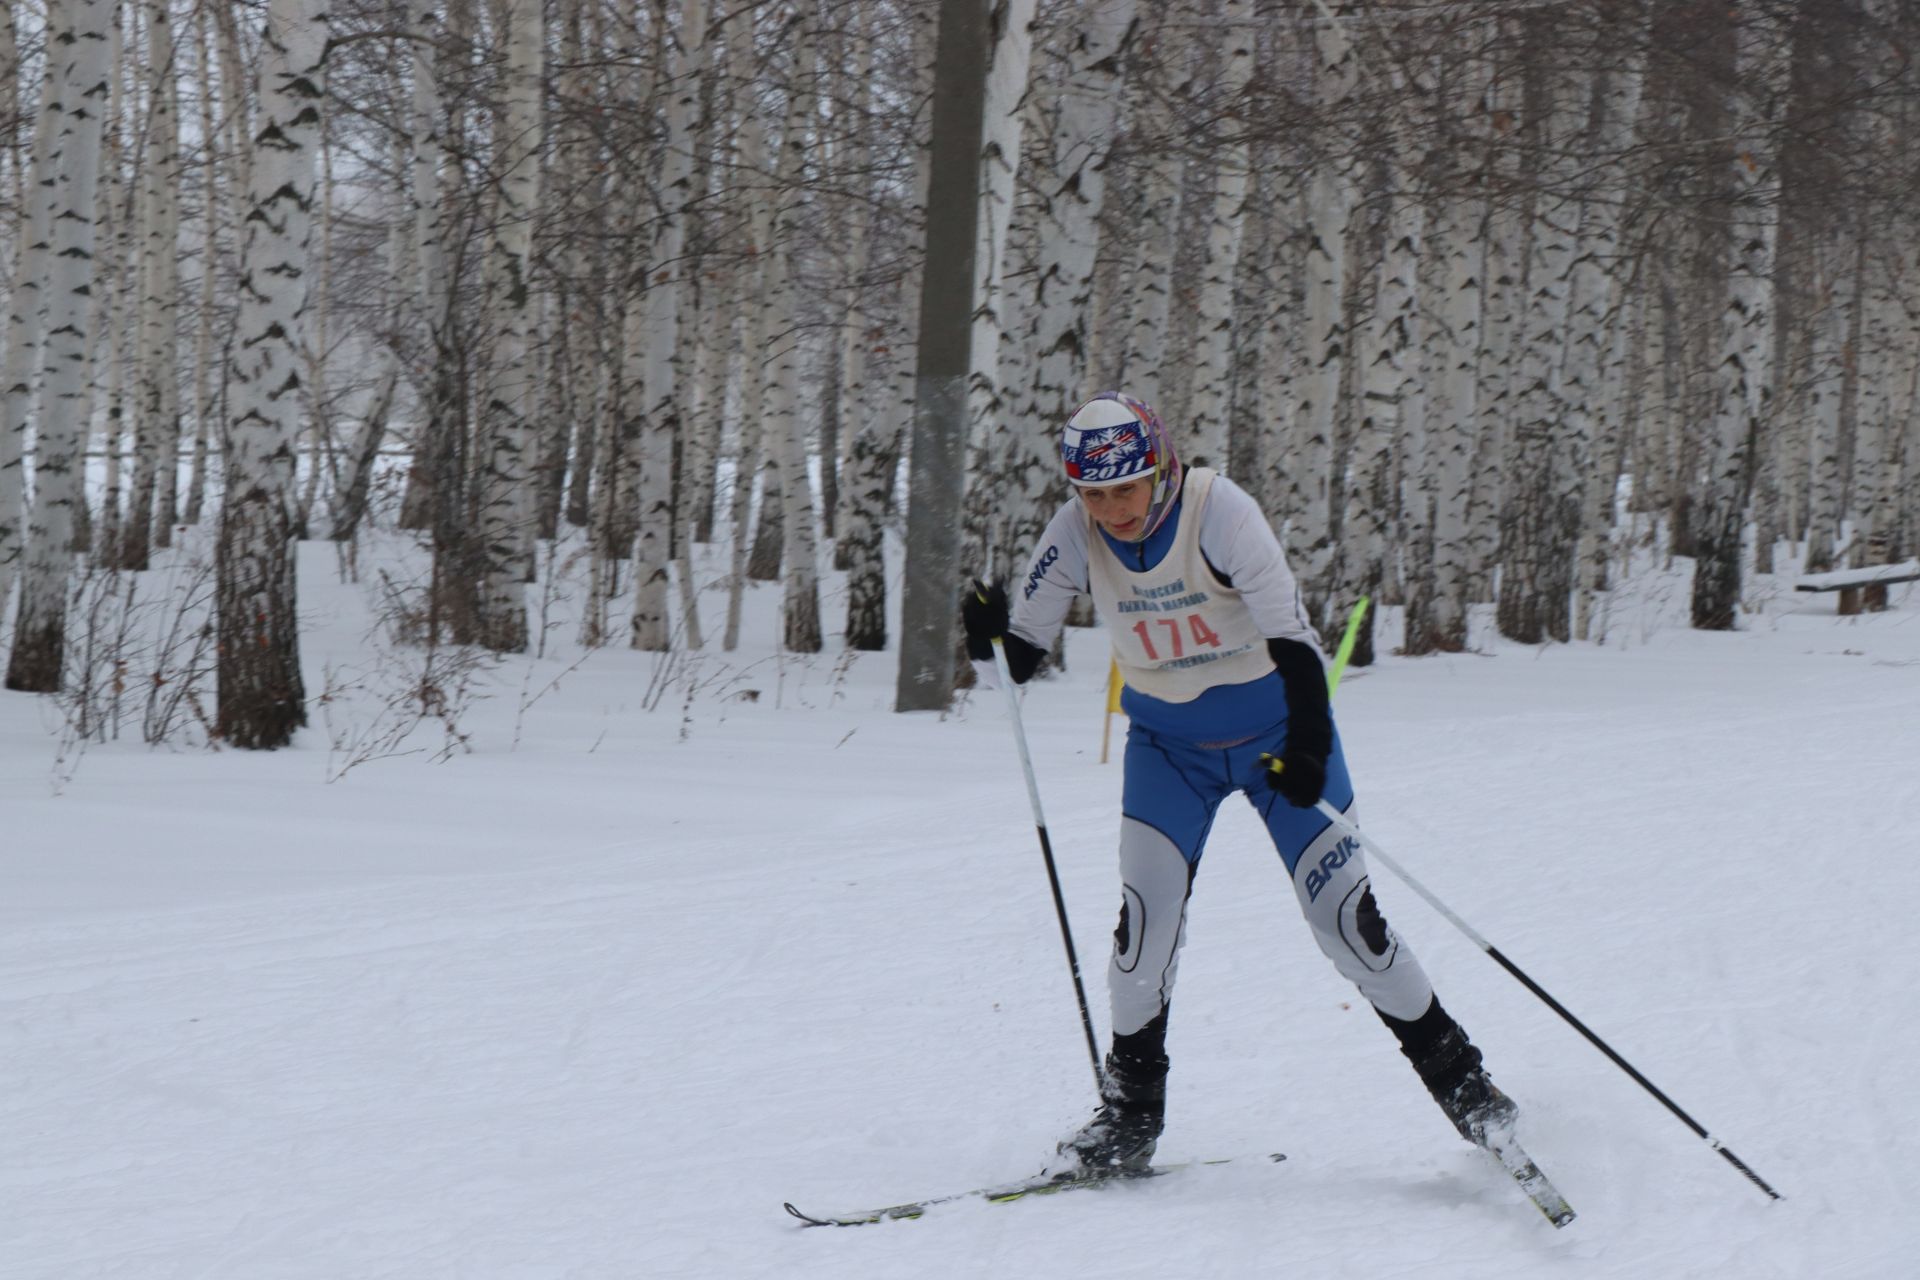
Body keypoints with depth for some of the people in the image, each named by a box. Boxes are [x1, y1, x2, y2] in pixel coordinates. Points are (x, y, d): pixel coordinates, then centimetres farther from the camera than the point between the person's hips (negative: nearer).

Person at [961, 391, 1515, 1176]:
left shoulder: (1220, 514, -26)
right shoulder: (1074, 537, -15)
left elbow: (1293, 638, -27)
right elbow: (1021, 659, -8)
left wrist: (1307, 751, -38)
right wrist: (988, 631, -30)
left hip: (1275, 729, -3)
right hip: (1169, 745, 3)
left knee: (1346, 921, -5)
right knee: (1146, 917, -13)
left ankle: (1459, 1079, 12)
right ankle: (1130, 1111, 5)